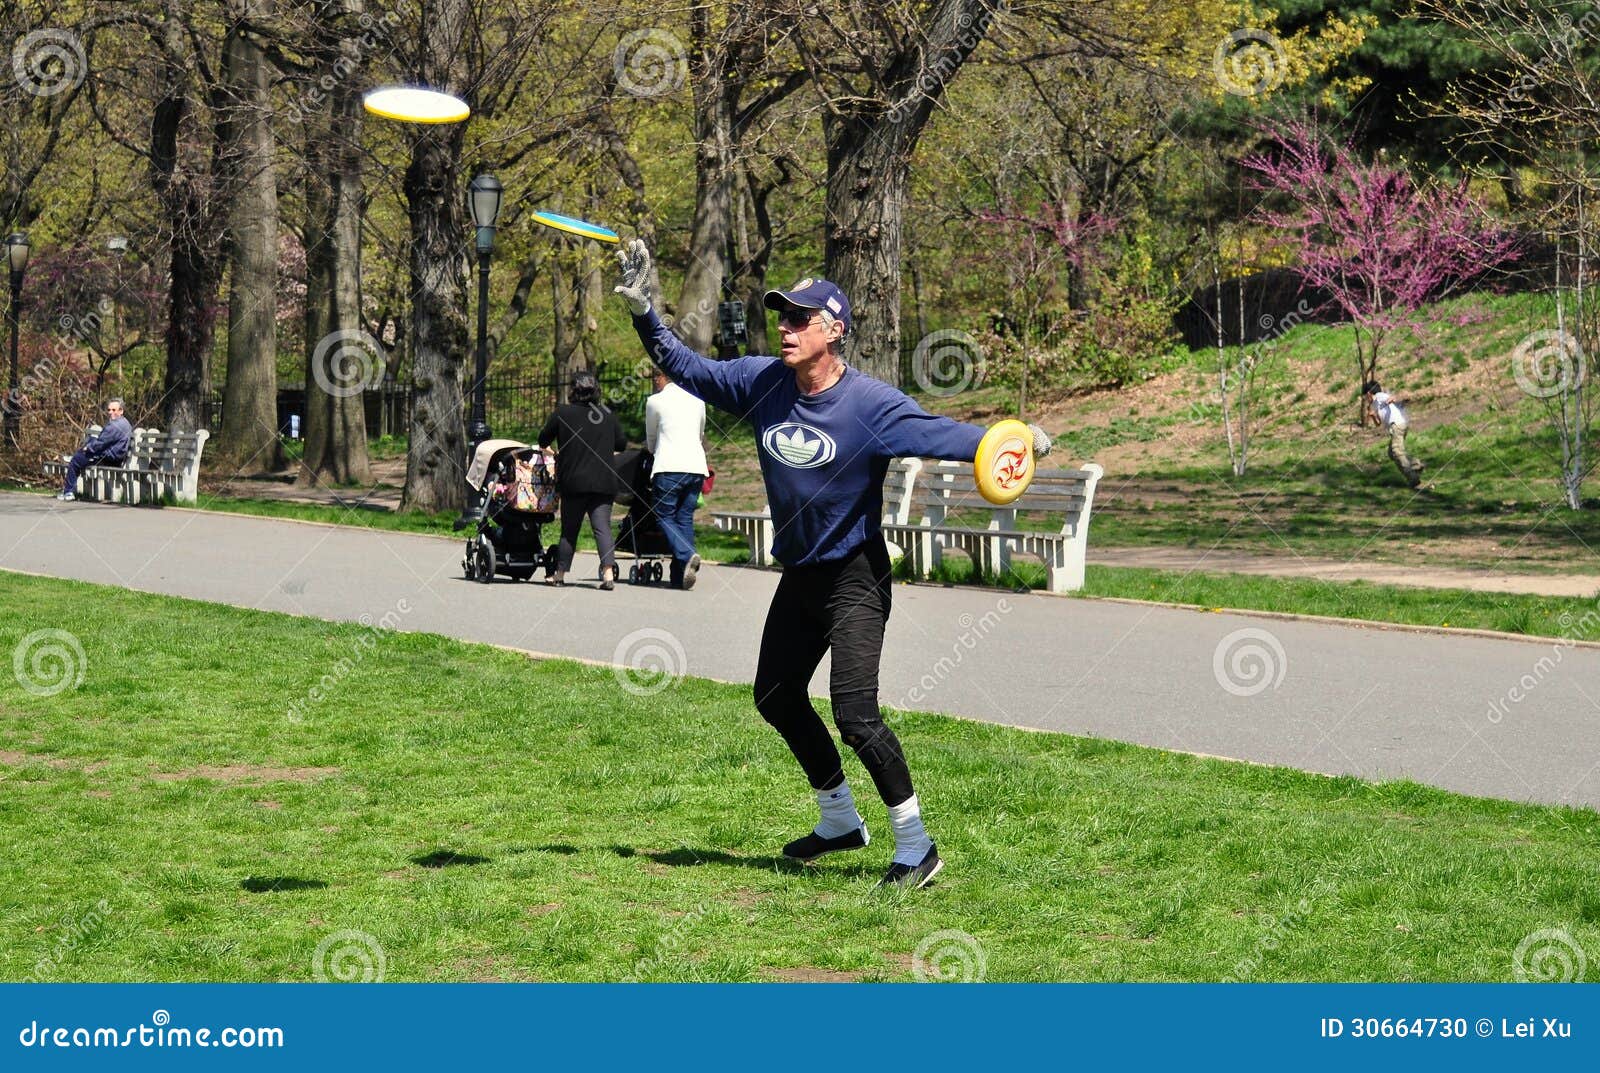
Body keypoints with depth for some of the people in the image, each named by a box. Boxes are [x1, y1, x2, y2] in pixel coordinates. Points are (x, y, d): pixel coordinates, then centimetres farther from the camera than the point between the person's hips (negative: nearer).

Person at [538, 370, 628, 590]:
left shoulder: (563, 413, -2)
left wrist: (556, 451, 29)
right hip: (604, 482, 1)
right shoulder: (608, 415, 5)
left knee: (569, 529, 10)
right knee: (602, 527, -2)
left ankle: (560, 573, 16)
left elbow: (543, 440, 9)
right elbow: (621, 443, 14)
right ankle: (608, 572, -17)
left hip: (574, 482, -1)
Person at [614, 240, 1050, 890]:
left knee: (854, 713, -18)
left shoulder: (870, 404, -21)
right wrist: (642, 311, -7)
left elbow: (938, 434, -33)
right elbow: (686, 369, 5)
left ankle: (916, 845, -4)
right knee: (776, 697, 20)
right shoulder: (761, 382, -5)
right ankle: (841, 821, 38)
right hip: (797, 575, 8)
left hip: (853, 578, -8)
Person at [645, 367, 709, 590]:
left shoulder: (655, 401, 4)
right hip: (696, 466, 5)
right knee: (685, 518, 8)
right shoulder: (697, 400, 16)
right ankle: (679, 575, 2)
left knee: (665, 517, 0)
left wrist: (654, 451, 39)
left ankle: (687, 555, -25)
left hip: (669, 467, -5)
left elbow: (650, 439, 17)